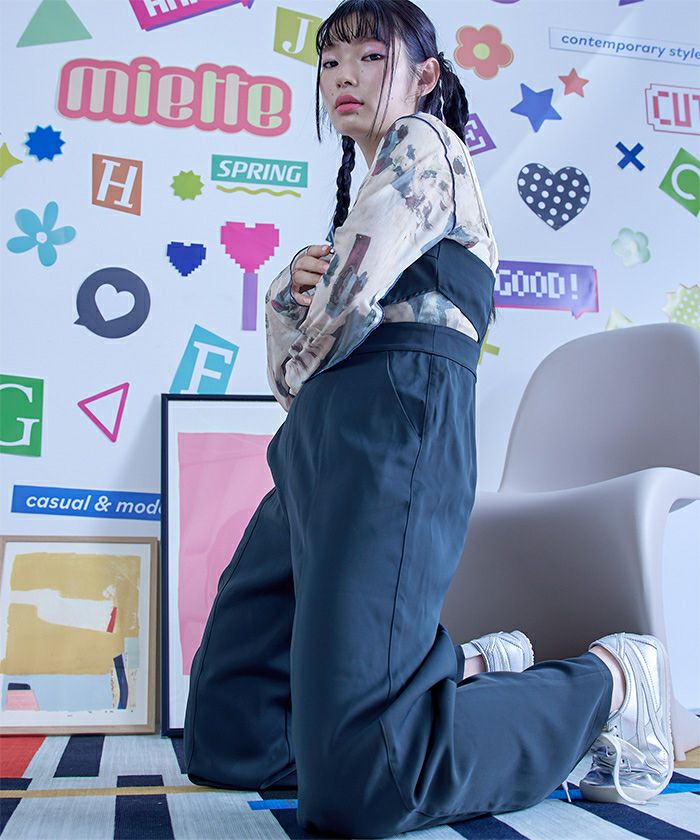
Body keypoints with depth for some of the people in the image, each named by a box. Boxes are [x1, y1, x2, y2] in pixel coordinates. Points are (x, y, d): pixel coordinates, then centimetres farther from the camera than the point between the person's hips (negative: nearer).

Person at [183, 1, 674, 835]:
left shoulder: (421, 143, 5)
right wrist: (294, 285, 3)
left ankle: (610, 681, 0)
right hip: (322, 447, 10)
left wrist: (297, 370, 11)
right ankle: (471, 669, 12)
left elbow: (349, 301, -10)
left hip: (392, 435, -10)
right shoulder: (366, 189, 33)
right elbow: (301, 320, 26)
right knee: (224, 739, 4)